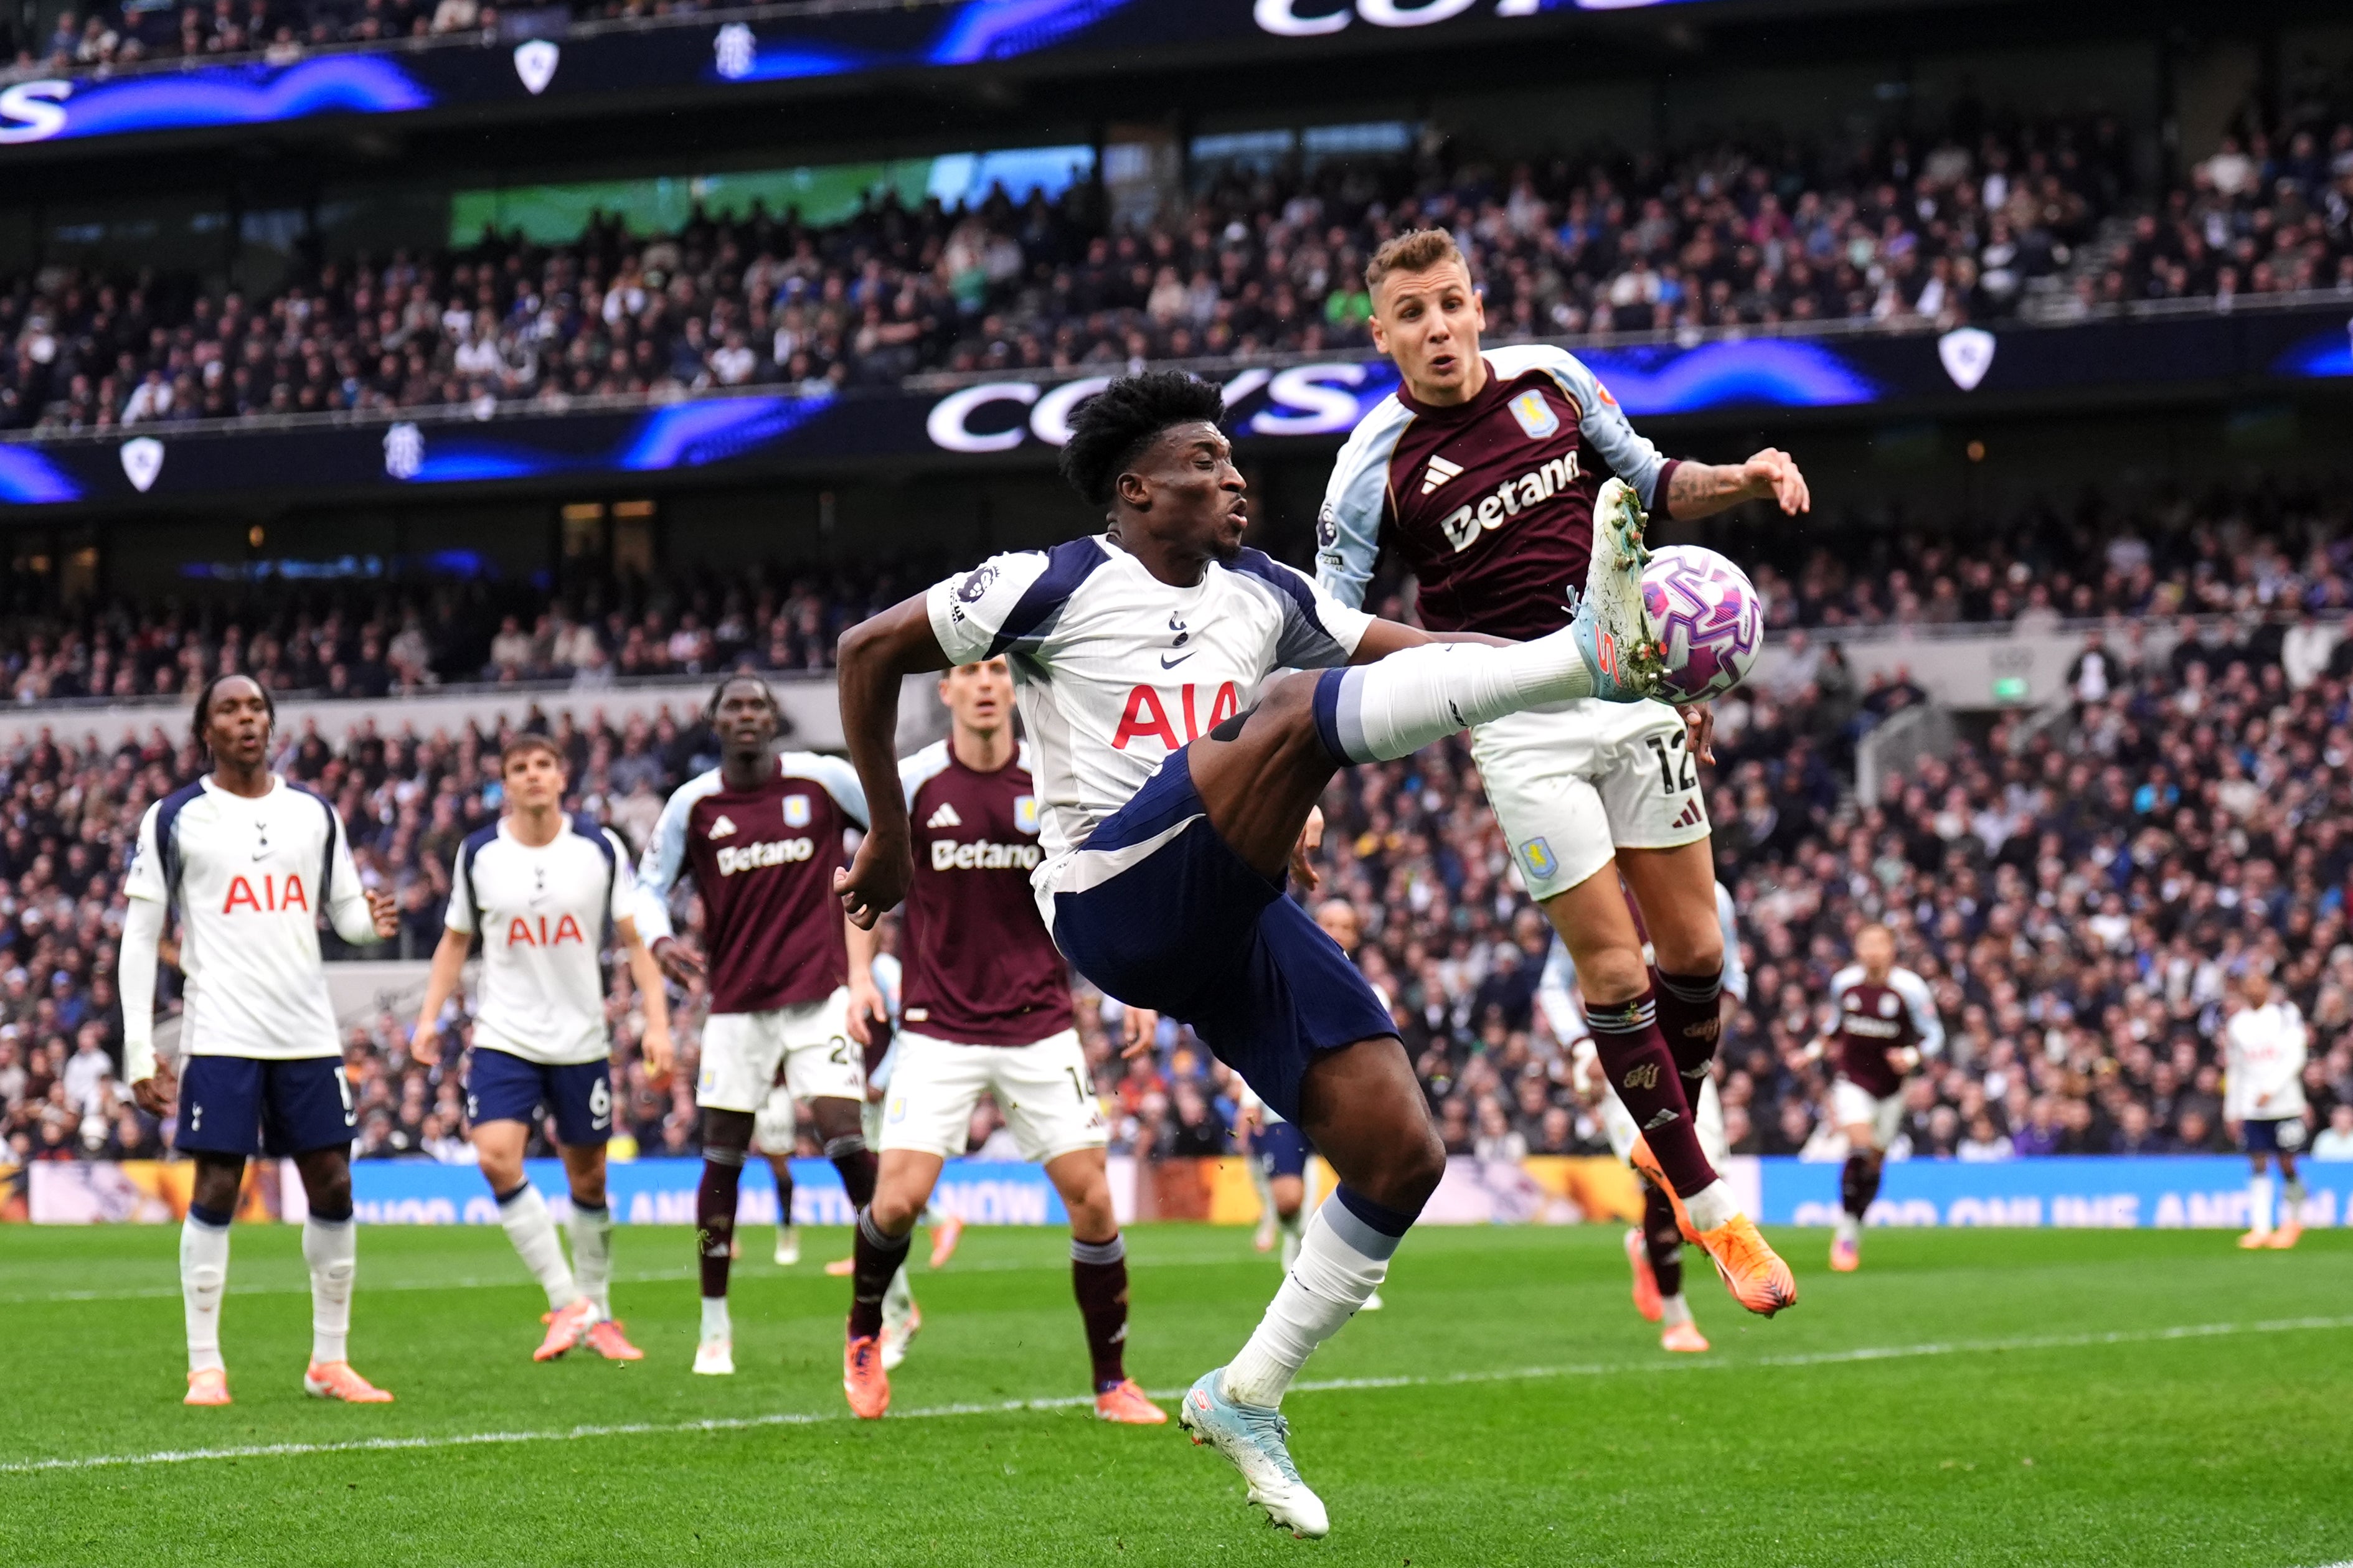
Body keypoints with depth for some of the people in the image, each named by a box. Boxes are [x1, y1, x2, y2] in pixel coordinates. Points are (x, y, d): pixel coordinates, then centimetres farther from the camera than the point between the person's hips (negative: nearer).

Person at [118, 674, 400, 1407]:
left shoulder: (314, 815, 11)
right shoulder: (174, 819, 1)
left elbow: (343, 912, 17)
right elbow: (140, 939, 1)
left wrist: (371, 921, -9)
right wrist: (140, 1051, -6)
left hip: (309, 1034, 4)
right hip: (221, 1035, -4)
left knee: (332, 1186, 3)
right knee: (215, 1191, -5)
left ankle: (330, 1361, 12)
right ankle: (205, 1367, 1)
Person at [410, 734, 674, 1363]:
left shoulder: (601, 848, -2)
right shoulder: (478, 853, -1)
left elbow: (633, 940, 3)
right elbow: (456, 940, 12)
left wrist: (657, 1022, -6)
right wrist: (429, 1016, 3)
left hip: (582, 1039, 1)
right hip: (504, 1038, 0)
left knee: (588, 1179, 8)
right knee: (496, 1156, -21)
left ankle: (596, 1313, 25)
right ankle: (566, 1303, -12)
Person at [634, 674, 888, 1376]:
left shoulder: (823, 780, -2)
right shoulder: (692, 805, 1)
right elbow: (649, 886, 9)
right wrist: (660, 940, -13)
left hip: (820, 993, -2)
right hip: (737, 999, 2)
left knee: (844, 1137, -14)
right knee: (722, 1156, 2)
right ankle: (714, 1330, 11)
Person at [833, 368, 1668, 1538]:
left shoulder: (1265, 597, 19)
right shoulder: (1060, 587, 2)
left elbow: (1414, 652, 16)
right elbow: (868, 652, 8)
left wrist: (1533, 660, -2)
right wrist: (889, 840, 11)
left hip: (1232, 917, 7)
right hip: (1114, 900, -7)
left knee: (1401, 1156, -4)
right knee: (1301, 707, -28)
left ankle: (1247, 1399, 11)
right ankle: (1591, 651, -44)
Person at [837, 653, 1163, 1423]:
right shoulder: (912, 782, -3)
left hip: (1039, 1026, 1)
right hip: (938, 1028, -1)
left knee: (1092, 1200, -5)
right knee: (898, 1199, -12)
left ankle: (1112, 1382, 11)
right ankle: (865, 1337, 18)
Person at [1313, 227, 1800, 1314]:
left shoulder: (1552, 379, 2)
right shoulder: (1378, 464, -9)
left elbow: (1648, 484, 17)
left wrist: (1743, 480, -2)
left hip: (1630, 685, 4)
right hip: (1521, 725, -4)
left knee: (1694, 950, 6)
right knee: (1613, 971, -6)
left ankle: (1670, 1145, 32)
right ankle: (1709, 1211, 8)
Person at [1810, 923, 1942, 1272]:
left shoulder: (1909, 987, -12)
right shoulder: (1843, 983, -2)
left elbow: (1934, 1034, -6)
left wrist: (1913, 1056, -24)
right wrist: (1815, 1050, 4)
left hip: (1889, 1086, 0)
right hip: (1852, 1081, 0)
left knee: (1874, 1163, 9)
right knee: (1860, 1149, -21)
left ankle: (1854, 1234, 30)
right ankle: (1845, 1233, -13)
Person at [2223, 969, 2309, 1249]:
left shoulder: (2286, 1013, 0)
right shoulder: (2236, 1022, 11)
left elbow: (2296, 1057, -7)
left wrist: (2271, 1089, -17)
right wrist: (2232, 1109, 11)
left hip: (2285, 1103, -3)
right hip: (2251, 1108, 3)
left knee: (2287, 1163, -1)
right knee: (2258, 1166, -1)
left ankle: (2293, 1221, 15)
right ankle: (2259, 1227, -1)